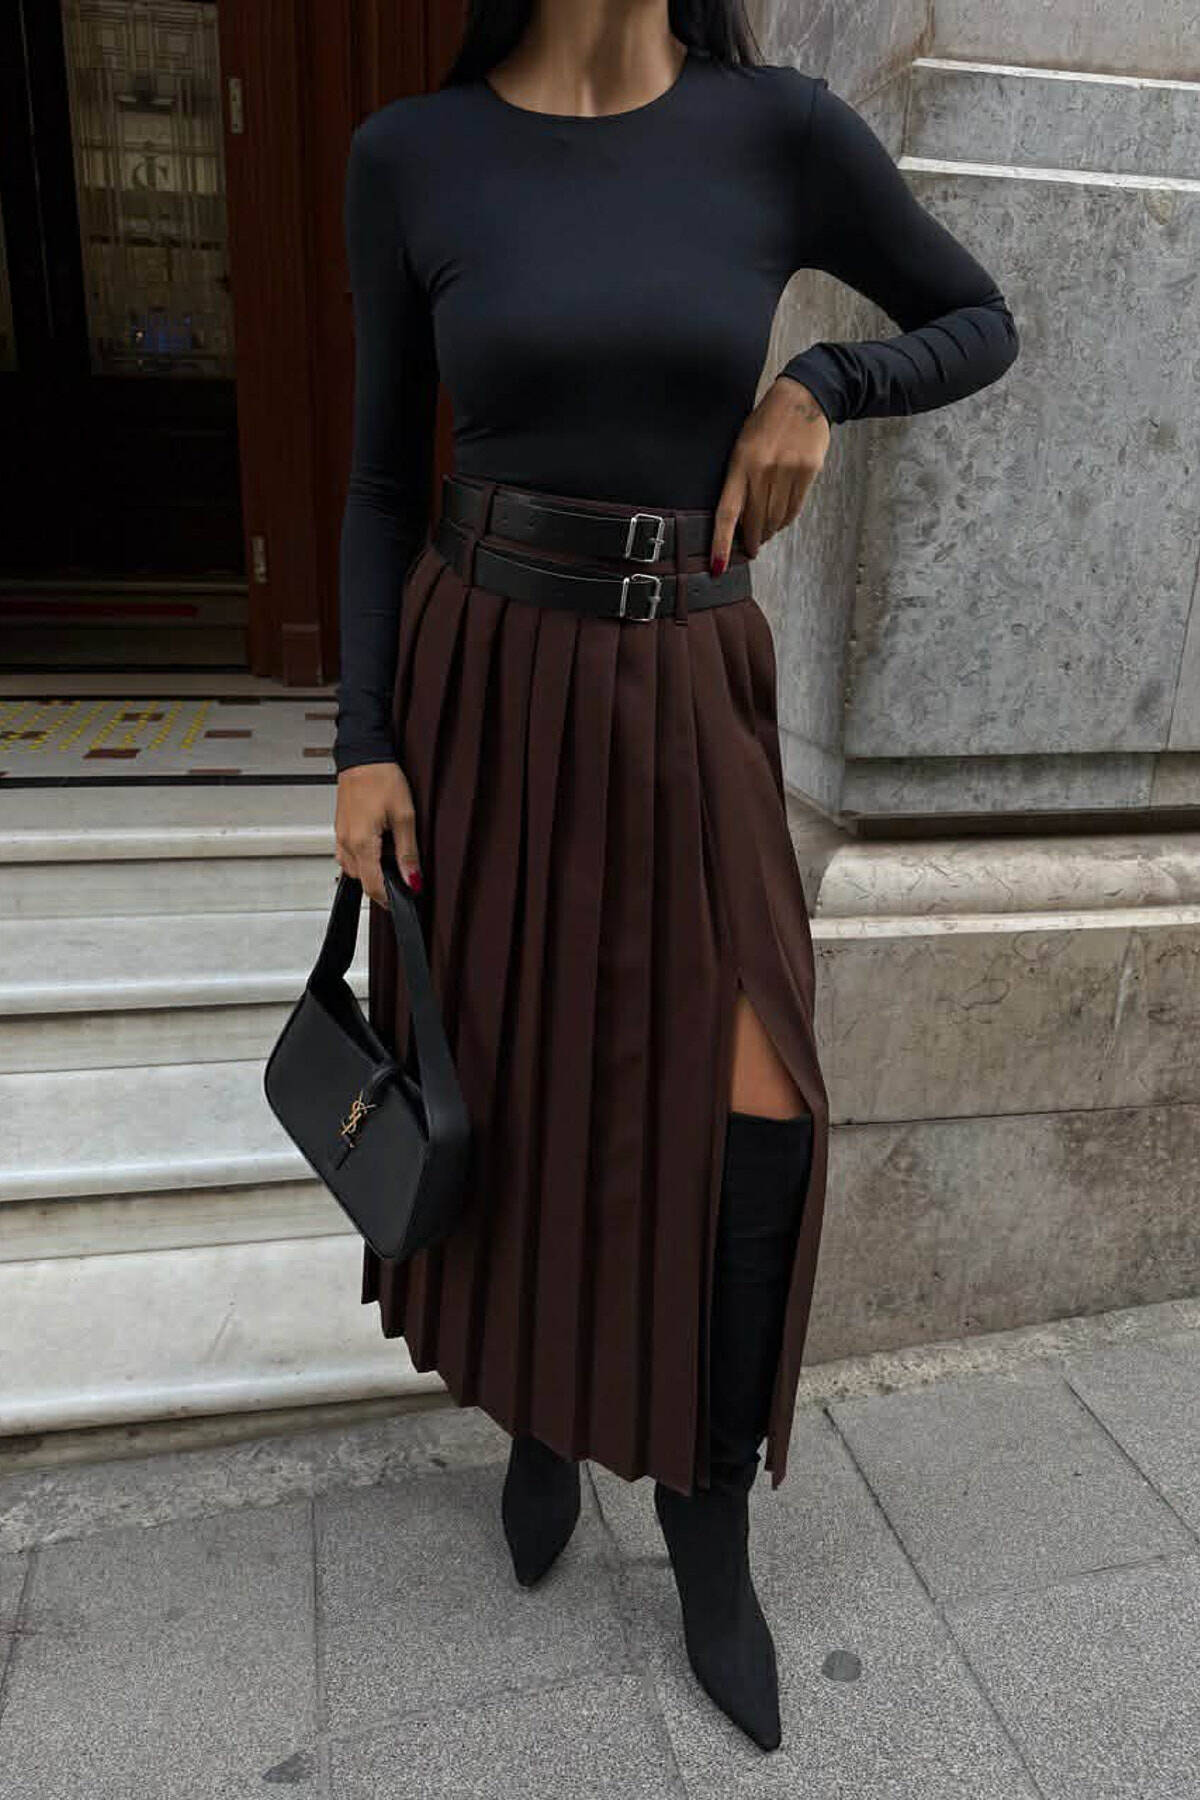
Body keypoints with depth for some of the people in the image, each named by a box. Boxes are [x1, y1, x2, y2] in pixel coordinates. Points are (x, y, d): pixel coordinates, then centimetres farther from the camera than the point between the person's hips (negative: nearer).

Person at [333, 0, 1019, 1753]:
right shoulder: (410, 159, 2)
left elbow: (982, 326, 12)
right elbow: (385, 479, 4)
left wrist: (816, 389, -9)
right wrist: (361, 748, -4)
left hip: (680, 705, 0)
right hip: (476, 689, 1)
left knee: (753, 1114, -8)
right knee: (514, 1088, 10)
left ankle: (707, 1504, 19)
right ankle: (538, 1396, 40)